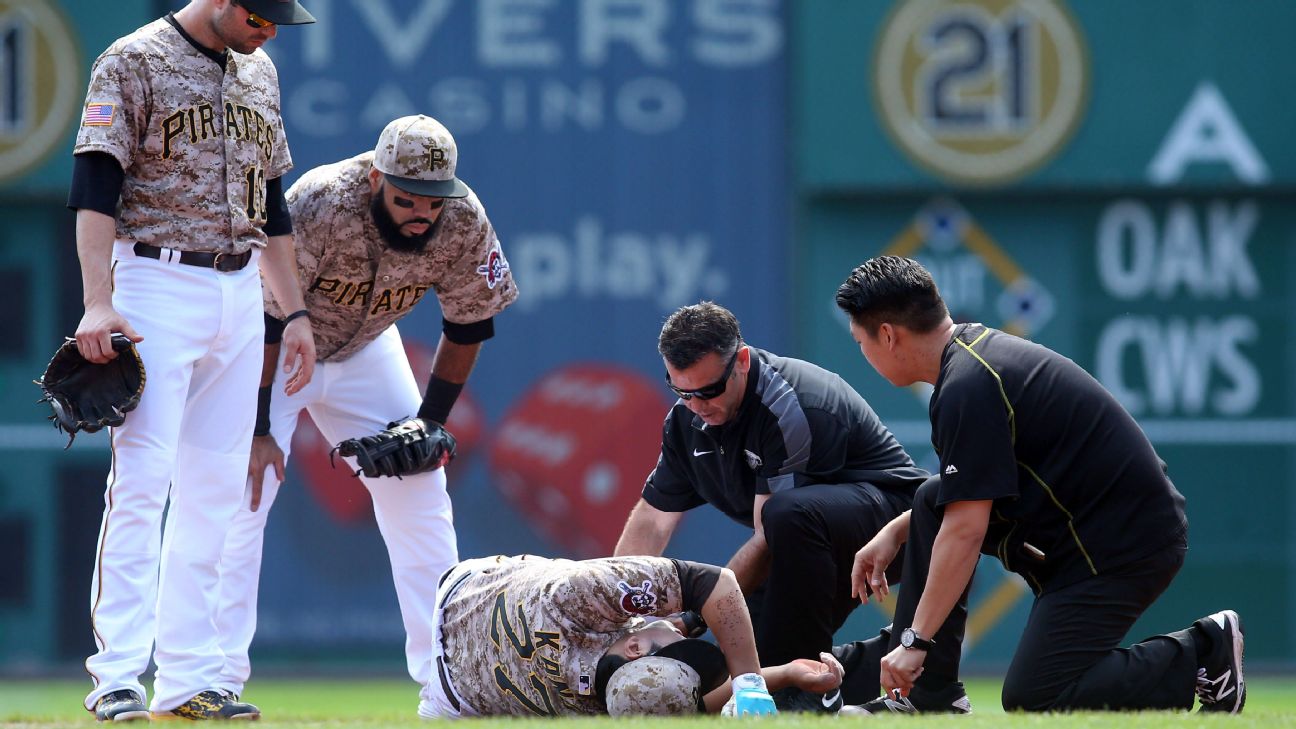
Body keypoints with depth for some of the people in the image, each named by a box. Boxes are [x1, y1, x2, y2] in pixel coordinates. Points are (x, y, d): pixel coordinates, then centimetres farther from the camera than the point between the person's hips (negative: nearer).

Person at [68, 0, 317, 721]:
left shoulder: (260, 72, 15)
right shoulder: (135, 62, -5)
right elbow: (95, 188, -12)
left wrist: (297, 312, 18)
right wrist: (97, 301, -22)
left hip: (241, 294, 7)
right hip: (157, 286, -7)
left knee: (215, 487, 4)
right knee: (142, 479, -13)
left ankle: (189, 679, 7)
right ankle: (118, 678, -14)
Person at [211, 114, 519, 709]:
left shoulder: (463, 224, -23)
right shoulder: (318, 208, -35)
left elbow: (469, 325, -6)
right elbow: (264, 320, -28)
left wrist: (430, 422, -9)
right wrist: (257, 430, -28)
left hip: (364, 352, 4)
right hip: (273, 349, -4)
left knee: (420, 495, -2)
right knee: (241, 497, -16)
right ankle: (218, 678, -15)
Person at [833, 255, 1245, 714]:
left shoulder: (968, 388, -20)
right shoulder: (981, 347, 11)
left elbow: (965, 530, -22)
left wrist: (916, 641, -19)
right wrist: (897, 531, 18)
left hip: (1123, 543, -10)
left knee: (1032, 699, -13)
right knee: (932, 501, 9)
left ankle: (1202, 655, -1)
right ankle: (925, 696, 7)